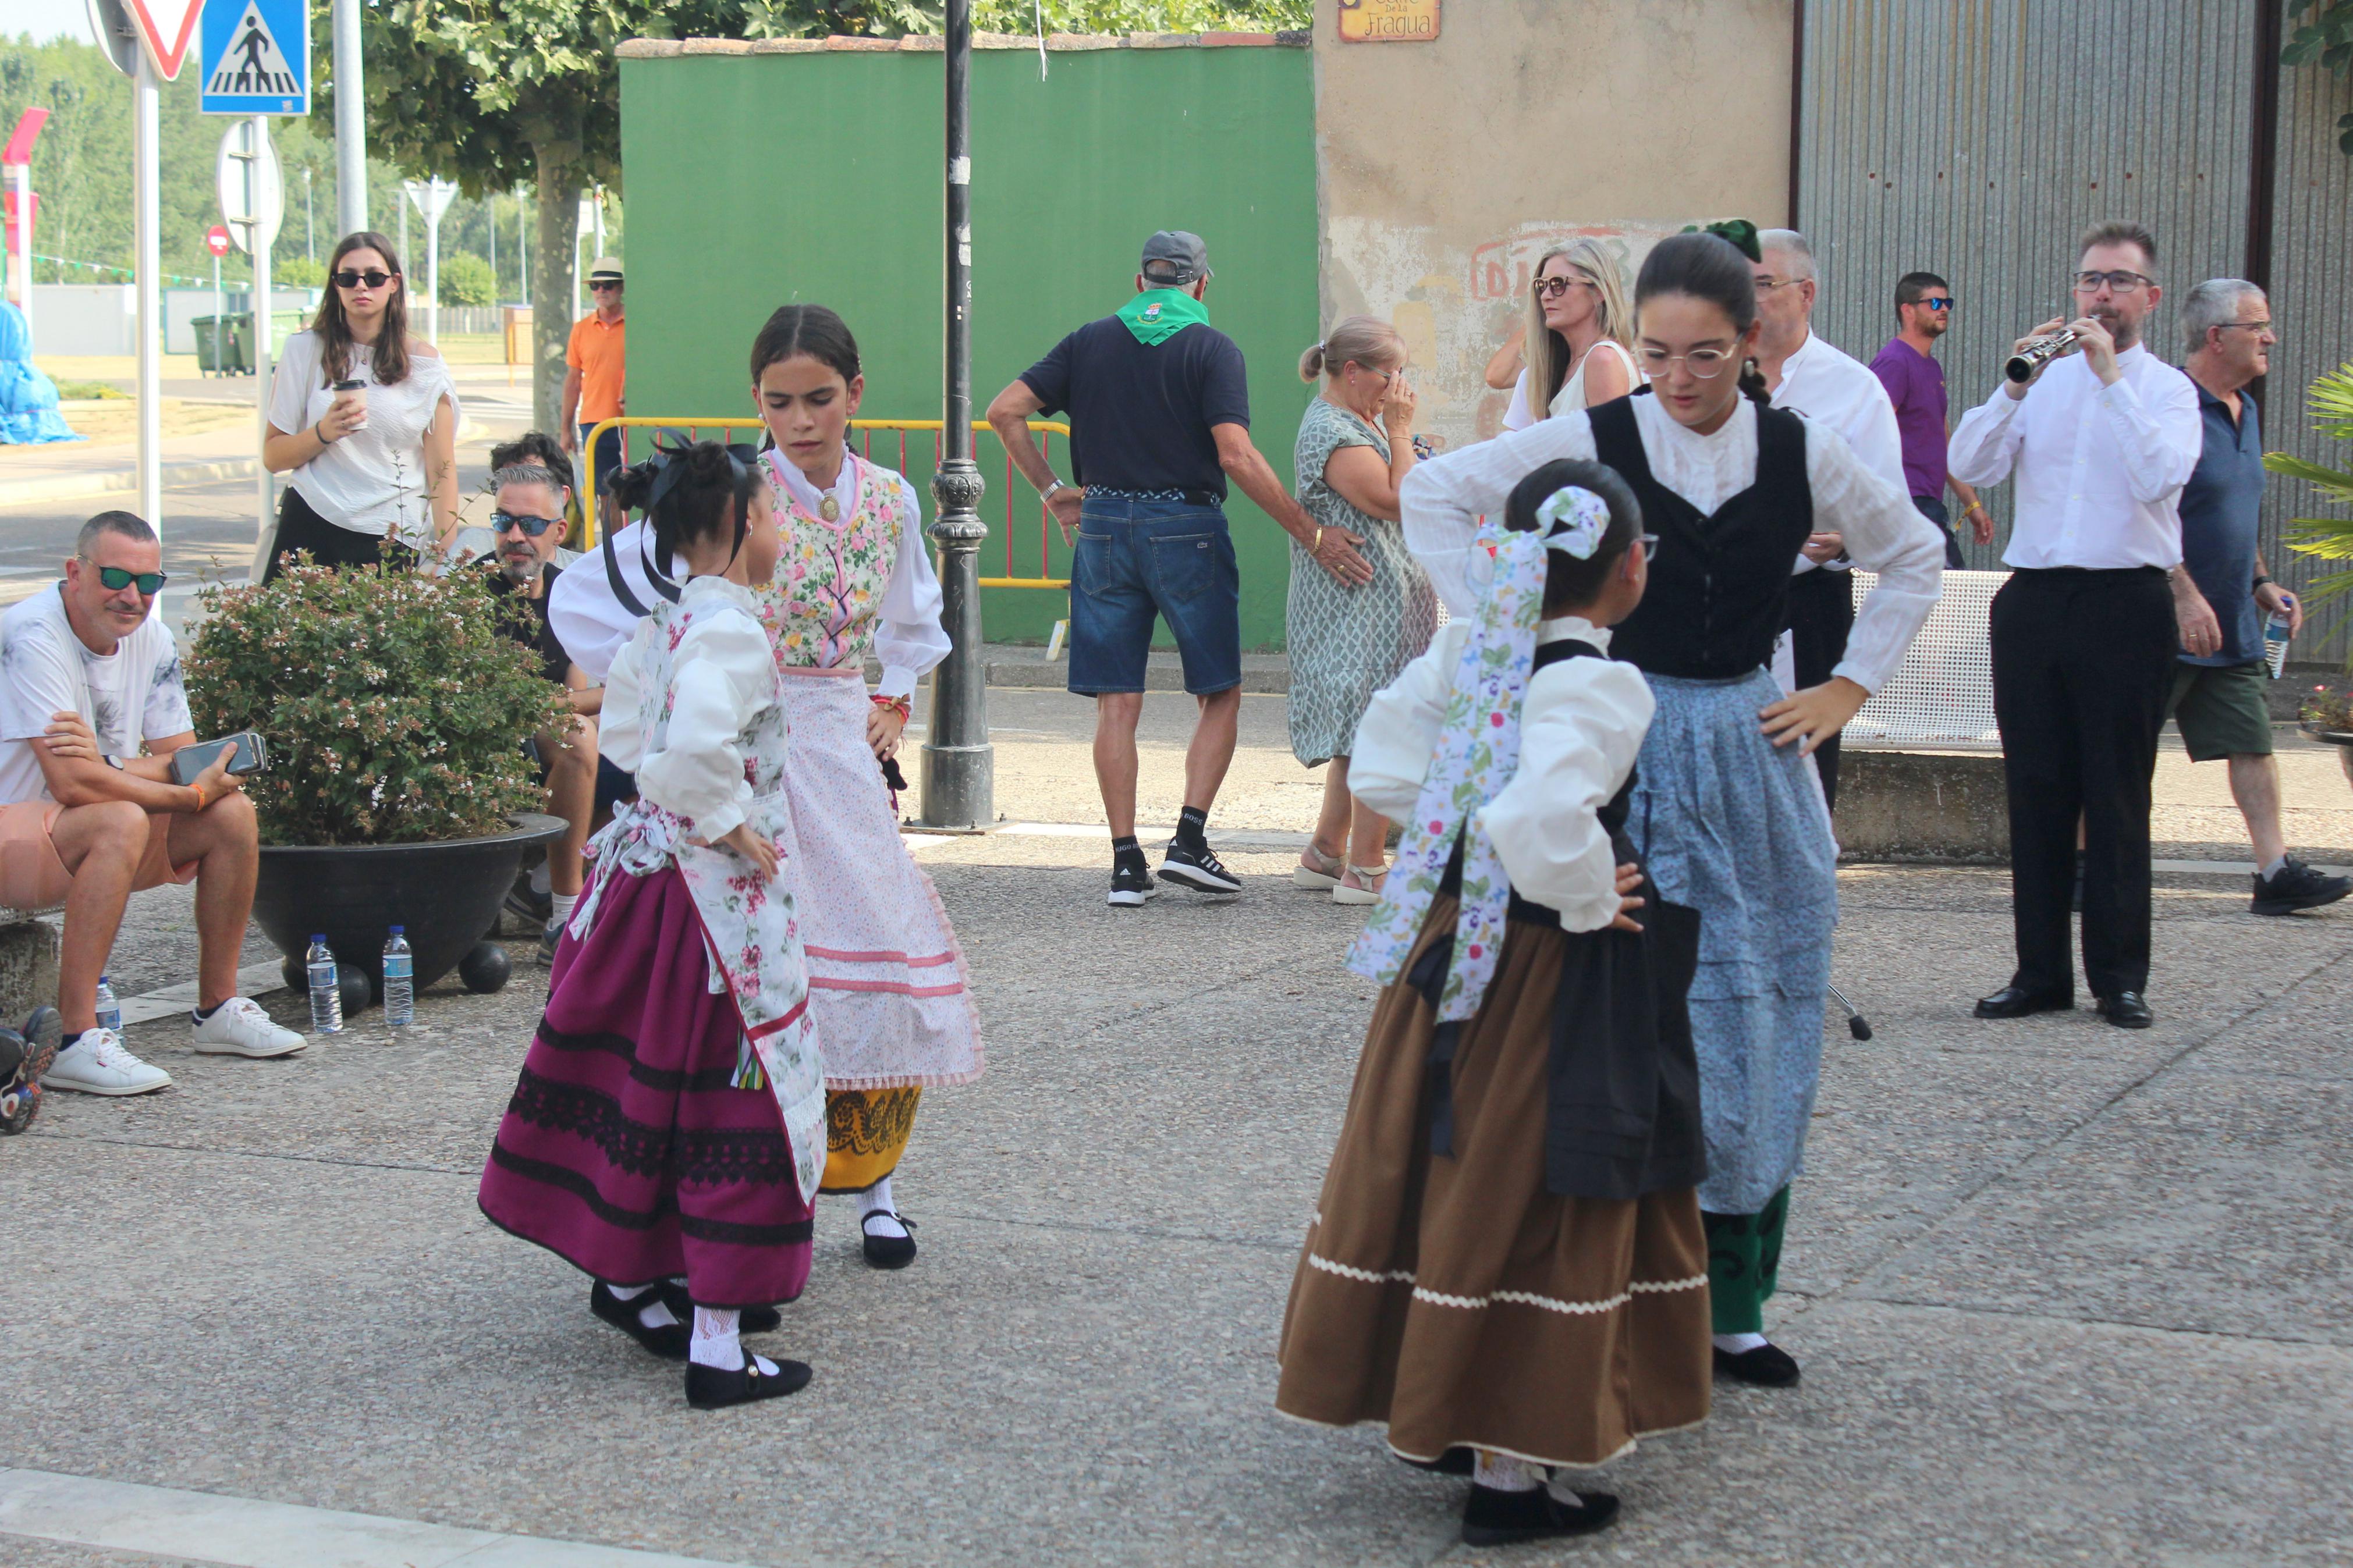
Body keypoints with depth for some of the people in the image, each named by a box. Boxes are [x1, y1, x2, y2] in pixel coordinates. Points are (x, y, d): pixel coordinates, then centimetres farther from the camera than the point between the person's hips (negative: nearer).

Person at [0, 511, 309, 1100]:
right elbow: (71, 784, -29)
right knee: (121, 822, -35)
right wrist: (192, 793, -21)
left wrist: (110, 769, -23)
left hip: (90, 838, 8)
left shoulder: (151, 639, 1)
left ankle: (218, 1010, 6)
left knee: (233, 812, -5)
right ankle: (76, 1043, -35)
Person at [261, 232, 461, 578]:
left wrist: (446, 556, -4)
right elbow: (273, 457, 6)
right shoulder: (305, 351, 5)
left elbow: (441, 470, 2)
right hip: (309, 528, 1)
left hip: (390, 541, -1)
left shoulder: (424, 362, 3)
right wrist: (324, 433, -12)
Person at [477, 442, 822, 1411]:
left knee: (651, 1089, 21)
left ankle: (628, 1276, 36)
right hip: (718, 896, -9)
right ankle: (716, 1351, -1)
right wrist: (732, 825, -20)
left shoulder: (664, 624, 9)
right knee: (737, 1107, -3)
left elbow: (625, 724, 22)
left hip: (648, 871, 10)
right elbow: (696, 747, -34)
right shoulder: (731, 632, -21)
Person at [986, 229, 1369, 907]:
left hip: (1104, 527, 3)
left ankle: (1126, 863, 3)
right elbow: (1235, 455, -15)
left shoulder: (1090, 342, 9)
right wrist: (1312, 535, -13)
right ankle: (1189, 839, -2)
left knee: (1117, 704, 5)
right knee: (1220, 694, 10)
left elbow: (1006, 410, 3)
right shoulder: (1211, 349, -4)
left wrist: (1051, 488, 10)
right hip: (1186, 530, -3)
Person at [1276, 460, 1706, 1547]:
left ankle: (1429, 1415, 34)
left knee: (1447, 1181, 19)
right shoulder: (1598, 685, -21)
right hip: (1548, 974, -8)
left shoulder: (1468, 649, 1)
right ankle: (1508, 1475, 9)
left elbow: (1383, 766, 7)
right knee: (1527, 1208, 1)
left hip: (1448, 942, 8)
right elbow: (1542, 819, -36)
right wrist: (1592, 901, -19)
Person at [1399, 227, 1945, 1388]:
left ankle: (1730, 1300, 15)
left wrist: (1849, 689, 7)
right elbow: (1432, 493, 3)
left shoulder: (1800, 454, 0)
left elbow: (1915, 557, 16)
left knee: (1762, 1032, 5)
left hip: (1753, 751, 3)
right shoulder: (1593, 443, -6)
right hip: (1628, 751, -3)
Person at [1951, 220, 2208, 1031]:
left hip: (2127, 605, -3)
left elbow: (2159, 476, -17)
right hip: (2033, 600, 3)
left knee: (2118, 797, 0)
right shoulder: (2044, 381, 12)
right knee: (2036, 791, 6)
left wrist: (2110, 375, -17)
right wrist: (2016, 384, -13)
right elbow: (1968, 464, -1)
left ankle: (2120, 977, 7)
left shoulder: (2167, 389, 3)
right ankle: (2039, 972, 13)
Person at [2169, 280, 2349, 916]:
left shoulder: (2243, 411, 14)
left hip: (2233, 626, 9)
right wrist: (2187, 598, -22)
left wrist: (2261, 584, 16)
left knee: (2254, 746, 4)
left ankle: (2277, 872, 5)